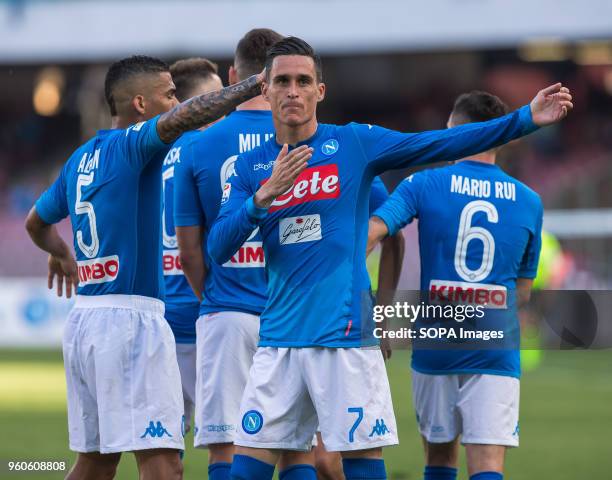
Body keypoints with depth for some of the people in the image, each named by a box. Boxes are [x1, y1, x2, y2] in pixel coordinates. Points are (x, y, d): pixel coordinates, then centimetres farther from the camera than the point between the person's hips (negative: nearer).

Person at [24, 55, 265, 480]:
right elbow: (184, 117, -28)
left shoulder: (80, 159, 17)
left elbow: (36, 223, 32)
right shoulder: (130, 146, -8)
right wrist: (254, 86, -22)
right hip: (129, 317, -9)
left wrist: (61, 254, 52)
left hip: (83, 319, 9)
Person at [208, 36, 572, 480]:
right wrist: (265, 196, -16)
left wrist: (525, 118, -11)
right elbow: (217, 249, -1)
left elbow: (442, 144, -3)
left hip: (345, 333, -3)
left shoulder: (355, 143, 3)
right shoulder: (250, 168, 10)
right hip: (279, 338, 3)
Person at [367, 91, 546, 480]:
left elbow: (370, 232, -15)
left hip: (435, 345, 0)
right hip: (496, 348, 0)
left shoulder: (424, 185, -1)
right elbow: (523, 291, 13)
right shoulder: (529, 201, 6)